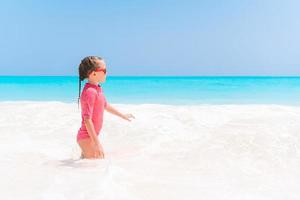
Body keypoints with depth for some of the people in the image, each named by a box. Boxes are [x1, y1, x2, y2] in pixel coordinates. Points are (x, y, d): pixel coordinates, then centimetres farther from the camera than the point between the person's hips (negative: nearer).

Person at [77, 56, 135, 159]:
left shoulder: (98, 89, 8)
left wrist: (122, 115, 40)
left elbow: (105, 105, 27)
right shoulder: (90, 91, -23)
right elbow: (87, 120, -28)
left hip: (91, 136, 10)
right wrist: (96, 143, -30)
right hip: (87, 137, -10)